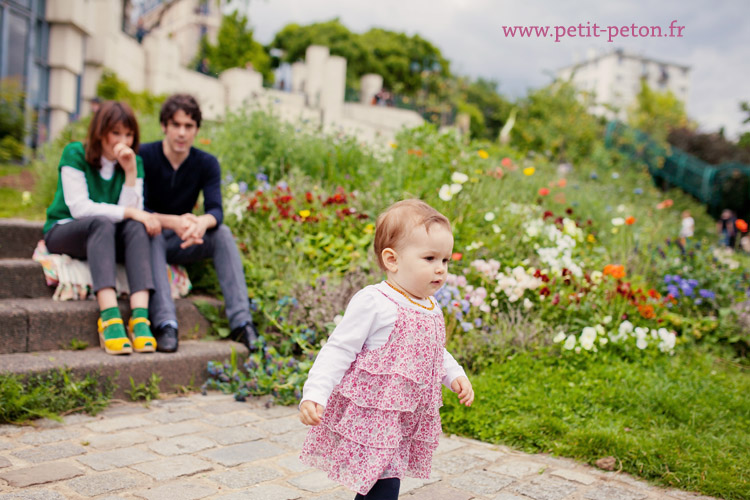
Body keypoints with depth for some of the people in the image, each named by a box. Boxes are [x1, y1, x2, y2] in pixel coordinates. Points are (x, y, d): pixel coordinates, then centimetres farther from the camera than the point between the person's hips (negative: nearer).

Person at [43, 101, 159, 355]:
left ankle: (140, 317, -45)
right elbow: (79, 207, -17)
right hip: (63, 231, -3)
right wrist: (130, 212, -23)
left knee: (136, 228, -29)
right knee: (102, 223, -35)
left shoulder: (135, 162, 2)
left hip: (103, 238, 3)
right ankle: (109, 318, -51)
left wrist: (131, 172, -20)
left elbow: (133, 213, -10)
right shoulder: (75, 154, -7)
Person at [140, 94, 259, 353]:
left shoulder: (207, 163, -2)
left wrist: (203, 222, -42)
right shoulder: (144, 156, -12)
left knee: (222, 233, -23)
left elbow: (216, 210, -17)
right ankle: (165, 323, -46)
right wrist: (173, 222, -40)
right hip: (147, 238, -3)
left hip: (180, 244, 3)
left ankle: (241, 320, -32)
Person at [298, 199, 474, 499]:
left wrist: (455, 375, 13)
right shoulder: (373, 303, -16)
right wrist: (314, 394, -22)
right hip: (370, 416, -8)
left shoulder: (431, 310, 9)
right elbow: (339, 350, -15)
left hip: (405, 419, 8)